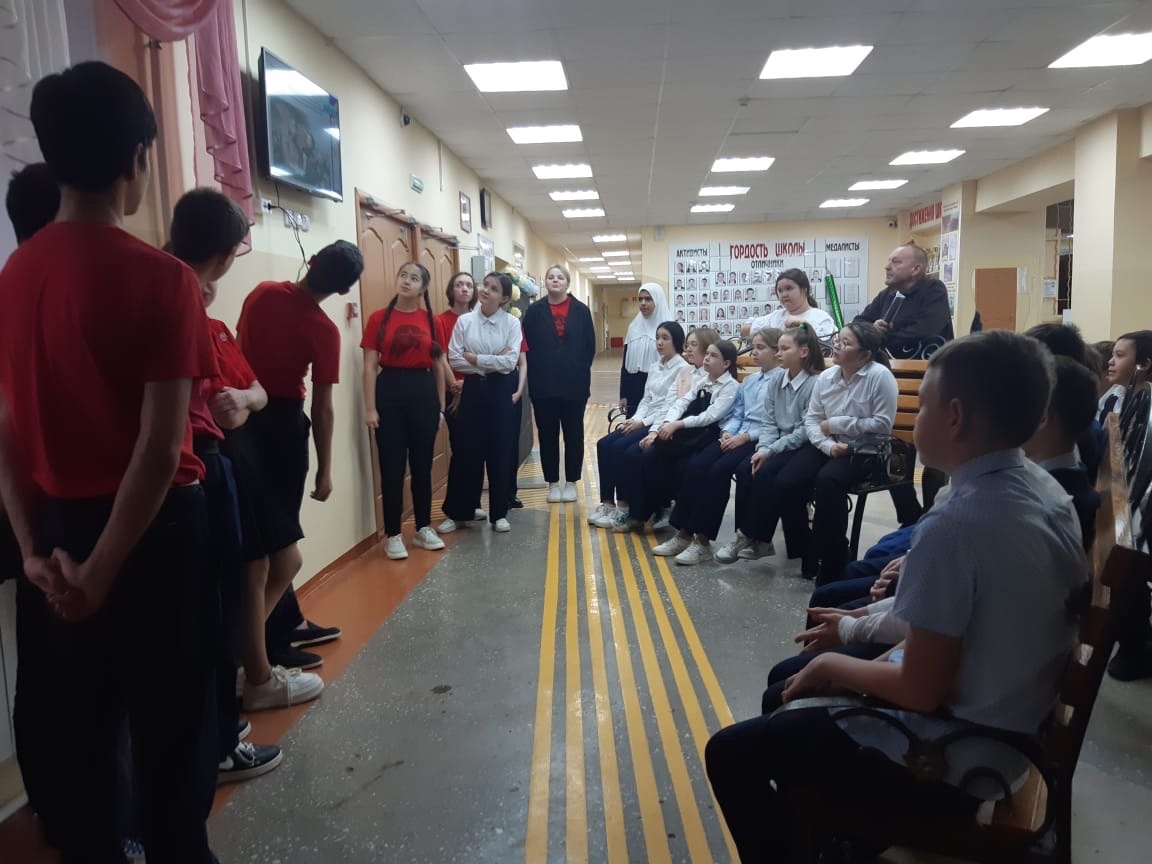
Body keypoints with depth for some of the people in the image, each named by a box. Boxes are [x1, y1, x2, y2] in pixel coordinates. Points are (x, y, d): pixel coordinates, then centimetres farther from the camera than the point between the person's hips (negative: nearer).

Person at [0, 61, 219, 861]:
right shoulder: (162, 280, -16)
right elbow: (161, 445, -20)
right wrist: (104, 571, -13)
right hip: (153, 528, -5)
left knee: (69, 723, 19)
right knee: (170, 723, 11)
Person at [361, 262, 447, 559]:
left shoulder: (431, 320, 5)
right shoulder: (379, 318, -1)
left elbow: (438, 366, 9)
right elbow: (370, 366, -2)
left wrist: (441, 405, 8)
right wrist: (370, 407, -8)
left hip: (423, 391, 2)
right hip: (390, 391, -2)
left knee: (422, 465, 11)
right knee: (392, 467, 2)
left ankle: (424, 528, 24)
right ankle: (393, 535, 12)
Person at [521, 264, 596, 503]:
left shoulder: (580, 310, 2)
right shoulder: (535, 311, 2)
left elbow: (589, 346, 3)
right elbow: (528, 346, -1)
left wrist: (579, 372, -2)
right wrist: (538, 374, -5)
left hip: (574, 384, 0)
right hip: (543, 385, 0)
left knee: (573, 434, 7)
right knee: (547, 435, 7)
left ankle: (571, 482, 19)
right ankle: (553, 483, 18)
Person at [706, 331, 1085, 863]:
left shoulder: (954, 524, -29)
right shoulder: (1047, 491, -2)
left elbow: (921, 690, -23)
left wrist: (834, 667, -7)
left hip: (953, 757, -9)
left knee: (731, 753, -2)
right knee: (789, 689, 22)